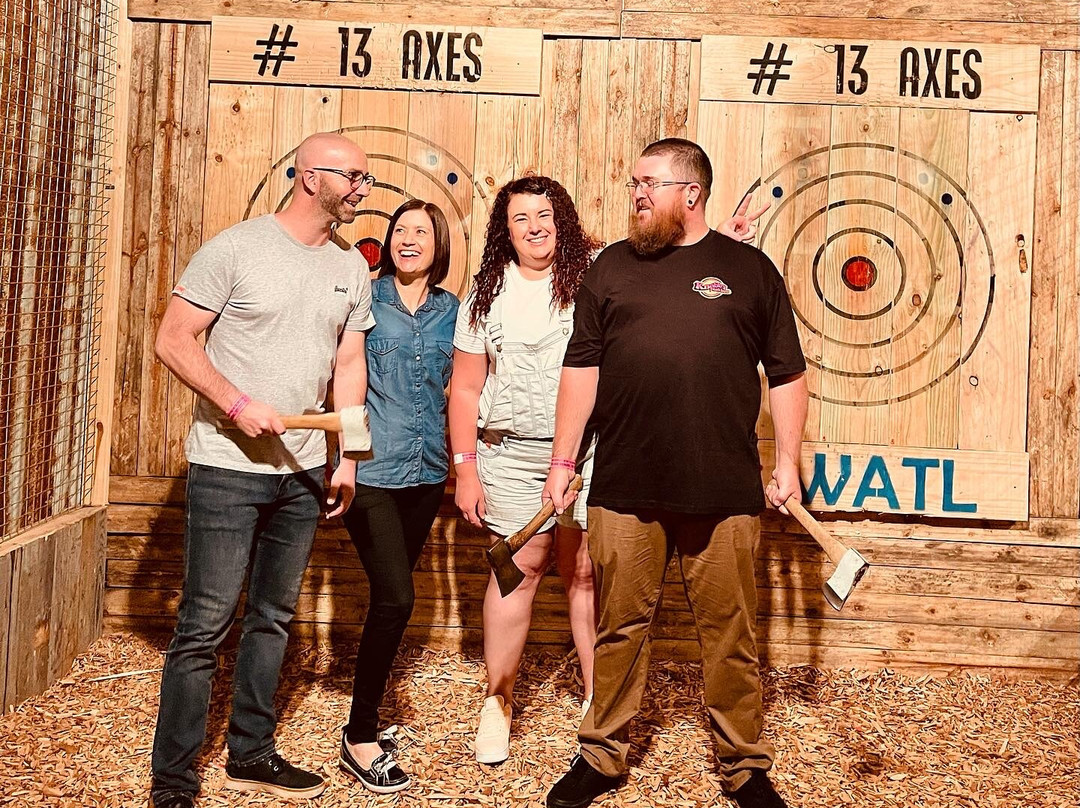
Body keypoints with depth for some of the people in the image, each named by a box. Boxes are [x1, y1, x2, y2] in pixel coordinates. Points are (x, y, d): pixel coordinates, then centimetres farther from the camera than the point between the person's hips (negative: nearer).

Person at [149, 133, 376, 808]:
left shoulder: (352, 268, 9)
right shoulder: (235, 249, -7)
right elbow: (173, 340, -9)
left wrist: (346, 458, 6)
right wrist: (237, 404, -19)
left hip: (302, 471, 6)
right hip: (226, 467, -5)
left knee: (274, 618, 13)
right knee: (207, 622, -3)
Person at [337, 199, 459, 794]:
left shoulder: (451, 310, 11)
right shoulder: (365, 299, 0)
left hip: (426, 474, 4)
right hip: (370, 471, -4)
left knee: (390, 598, 11)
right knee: (395, 598, -12)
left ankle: (365, 718, 28)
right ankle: (360, 739, 2)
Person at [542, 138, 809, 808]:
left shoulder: (750, 269, 7)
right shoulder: (613, 266, 10)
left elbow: (786, 374, 8)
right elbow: (582, 368, 9)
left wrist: (788, 460, 1)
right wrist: (562, 461, 6)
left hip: (727, 493, -1)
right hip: (625, 491, 1)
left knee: (731, 633, 7)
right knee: (621, 626, 9)